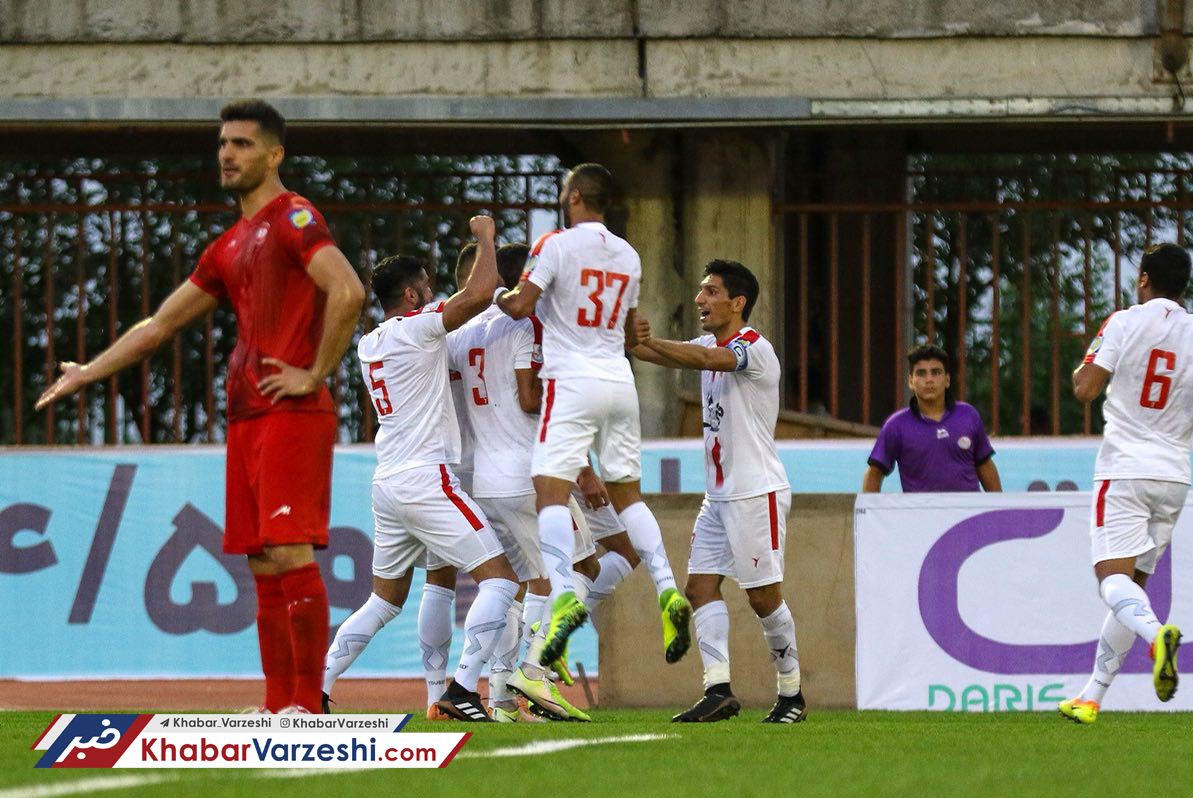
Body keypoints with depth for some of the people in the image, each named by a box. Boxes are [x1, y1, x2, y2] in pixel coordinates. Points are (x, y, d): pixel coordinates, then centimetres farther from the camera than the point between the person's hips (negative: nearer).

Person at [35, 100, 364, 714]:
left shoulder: (293, 218, -5)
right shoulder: (228, 248, 22)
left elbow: (347, 292, -21)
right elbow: (161, 324, 30)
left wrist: (316, 374, -17)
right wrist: (87, 373, 30)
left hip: (293, 413, -9)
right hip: (245, 420, 9)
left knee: (290, 554, -14)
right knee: (264, 567, 6)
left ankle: (309, 705, -14)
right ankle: (278, 706, 8)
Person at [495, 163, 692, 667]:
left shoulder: (557, 245, -6)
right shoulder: (628, 257, 14)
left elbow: (520, 306, -11)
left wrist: (498, 297, 11)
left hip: (572, 381, -6)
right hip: (620, 381, 6)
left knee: (550, 489, -12)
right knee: (627, 492, 15)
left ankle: (563, 596, -31)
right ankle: (667, 591, 0)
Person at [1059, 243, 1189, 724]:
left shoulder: (1124, 323, -5)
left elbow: (1085, 390, -9)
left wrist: (1080, 371, 13)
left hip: (1125, 469, -5)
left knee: (1113, 576, -12)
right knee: (1134, 583, 11)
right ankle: (1091, 697, 14)